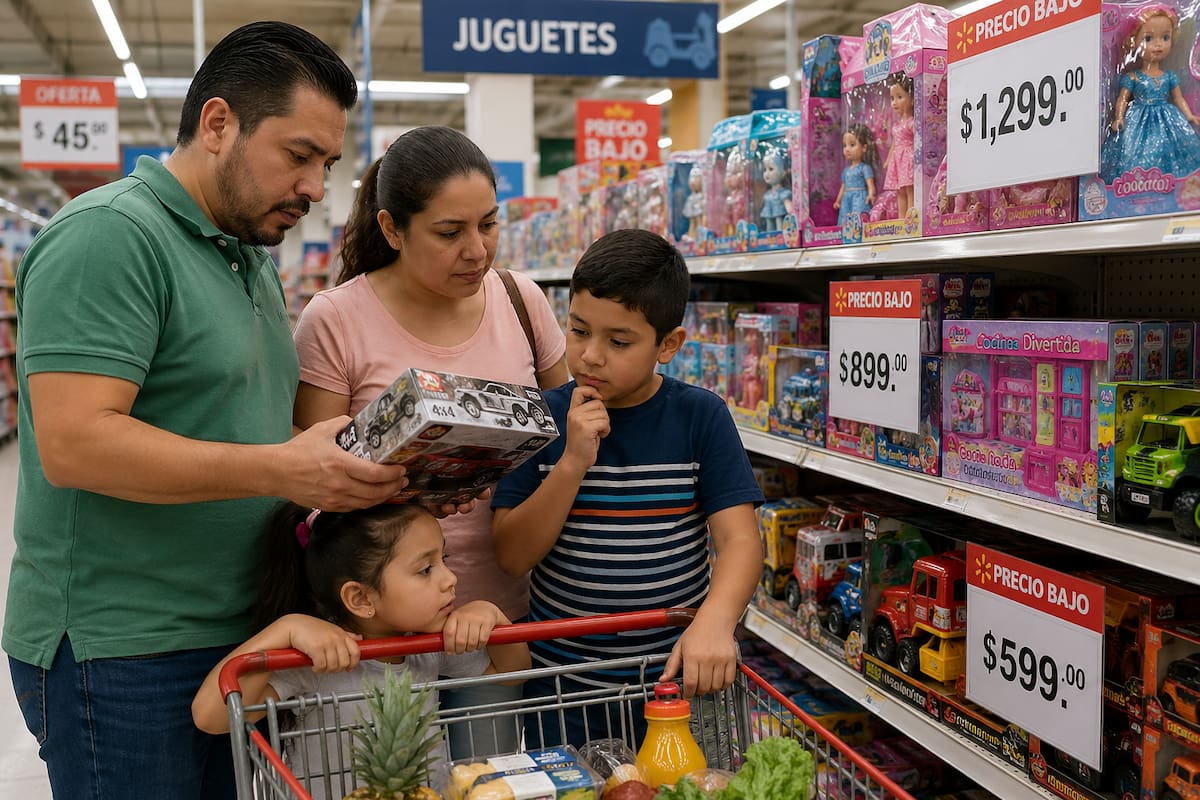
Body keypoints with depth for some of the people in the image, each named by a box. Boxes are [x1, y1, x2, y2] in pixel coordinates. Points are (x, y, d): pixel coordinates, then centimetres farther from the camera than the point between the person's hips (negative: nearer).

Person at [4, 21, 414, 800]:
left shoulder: (252, 256, 14)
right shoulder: (109, 236, -15)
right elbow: (73, 445, -23)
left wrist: (365, 461, 2)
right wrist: (280, 470, -28)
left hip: (236, 638, 9)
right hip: (121, 653, -9)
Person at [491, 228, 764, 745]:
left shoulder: (701, 417, -6)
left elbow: (739, 538, -13)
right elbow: (513, 556, -10)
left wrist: (714, 621, -32)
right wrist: (573, 463, -22)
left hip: (677, 674, 0)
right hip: (562, 682, 1)